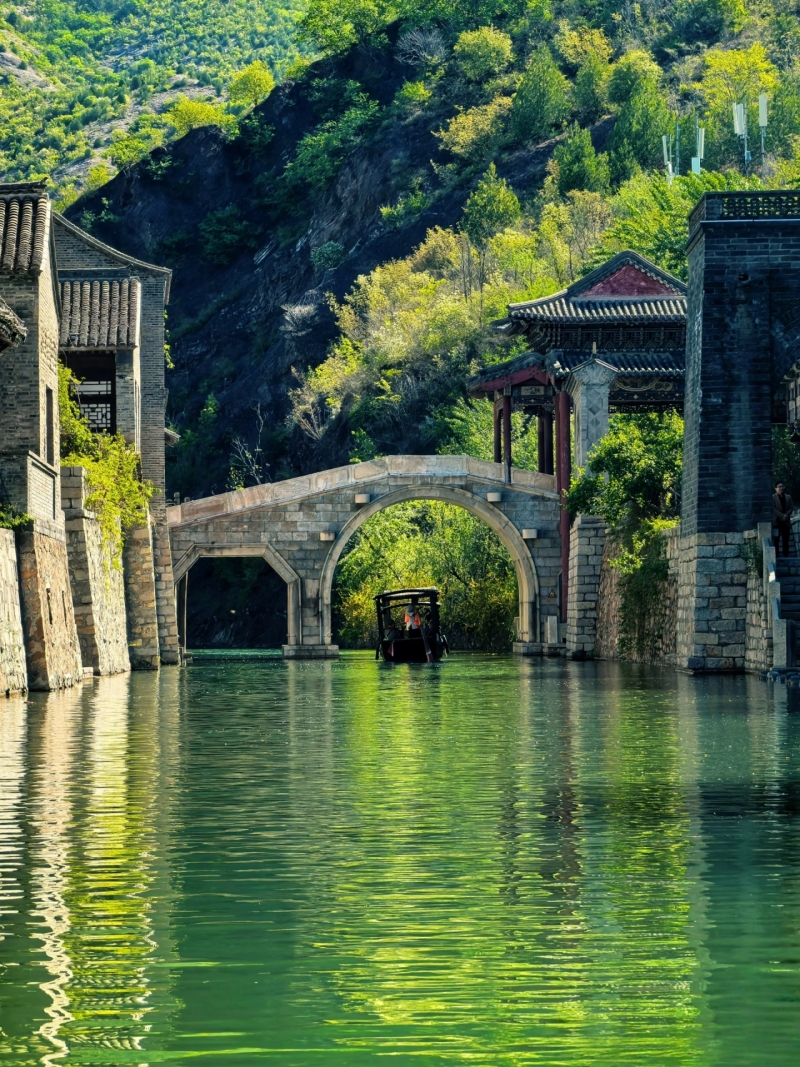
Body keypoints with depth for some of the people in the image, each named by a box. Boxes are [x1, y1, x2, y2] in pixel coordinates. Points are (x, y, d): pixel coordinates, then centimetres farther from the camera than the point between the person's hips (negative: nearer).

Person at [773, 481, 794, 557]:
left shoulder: (788, 497, 14)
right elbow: (773, 509, -9)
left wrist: (786, 515, -11)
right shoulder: (773, 498, 0)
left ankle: (786, 556, 6)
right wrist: (782, 516, -16)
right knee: (776, 540, -6)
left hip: (786, 522, 4)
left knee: (786, 541, 4)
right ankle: (776, 556, -6)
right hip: (776, 522, -4)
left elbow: (791, 507, 7)